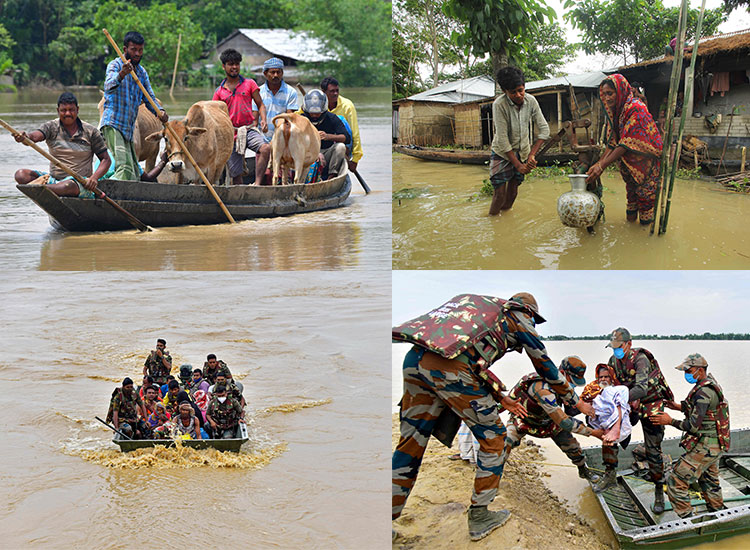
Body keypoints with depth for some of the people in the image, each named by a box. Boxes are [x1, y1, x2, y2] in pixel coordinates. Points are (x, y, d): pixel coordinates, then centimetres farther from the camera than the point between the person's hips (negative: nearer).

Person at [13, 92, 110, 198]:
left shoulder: (90, 131, 2)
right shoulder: (51, 127, 4)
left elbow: (106, 159, 4)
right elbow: (35, 136, -17)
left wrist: (94, 178, -14)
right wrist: (24, 137, -43)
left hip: (80, 182, -4)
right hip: (54, 179, 4)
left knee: (69, 185, -41)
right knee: (21, 174, -19)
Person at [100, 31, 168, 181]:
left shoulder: (142, 72, 17)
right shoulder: (115, 65, -4)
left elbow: (150, 98, 14)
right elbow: (109, 87, -24)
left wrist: (159, 111, -9)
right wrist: (121, 75, -46)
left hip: (128, 129, 8)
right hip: (112, 125, -8)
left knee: (135, 174, 8)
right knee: (125, 169, -26)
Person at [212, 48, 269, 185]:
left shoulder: (249, 84, 6)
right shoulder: (219, 91, 9)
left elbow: (260, 104, 8)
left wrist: (263, 120, -12)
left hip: (249, 129, -1)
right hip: (231, 134, 1)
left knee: (265, 148, -32)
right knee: (236, 174, 3)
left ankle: (257, 184, -36)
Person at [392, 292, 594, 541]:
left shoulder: (485, 309, 37)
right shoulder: (520, 320, 20)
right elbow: (547, 368, 27)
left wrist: (502, 399, 45)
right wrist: (578, 403, 40)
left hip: (415, 360, 7)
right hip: (450, 369, -6)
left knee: (410, 444, 12)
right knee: (492, 437, 13)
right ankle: (479, 518, 18)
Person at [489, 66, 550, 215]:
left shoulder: (531, 101, -11)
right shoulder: (499, 104, -24)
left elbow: (544, 129, -8)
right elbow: (502, 139, -23)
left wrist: (532, 154, -18)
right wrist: (517, 164, -23)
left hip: (522, 152, 4)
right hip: (502, 153, -4)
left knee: (513, 191, 8)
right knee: (500, 193, -11)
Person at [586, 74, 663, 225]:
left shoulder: (635, 108, -25)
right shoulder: (614, 110, 1)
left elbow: (626, 144, -30)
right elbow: (612, 143, 1)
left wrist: (602, 166, -33)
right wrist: (598, 163, -13)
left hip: (647, 160, -7)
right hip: (630, 161, 7)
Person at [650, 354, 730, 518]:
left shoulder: (704, 391, -22)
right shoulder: (711, 384, 9)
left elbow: (693, 426, -25)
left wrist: (670, 421, -13)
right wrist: (680, 407, 15)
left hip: (705, 447, -11)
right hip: (714, 446, 11)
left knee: (676, 483, -8)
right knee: (709, 482, 26)